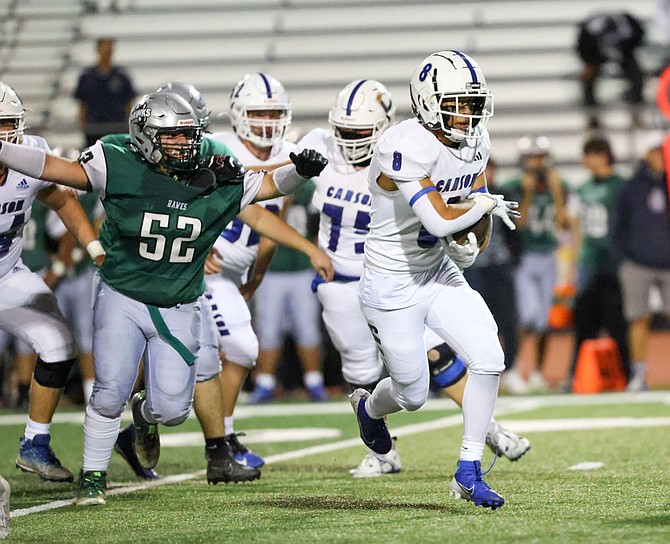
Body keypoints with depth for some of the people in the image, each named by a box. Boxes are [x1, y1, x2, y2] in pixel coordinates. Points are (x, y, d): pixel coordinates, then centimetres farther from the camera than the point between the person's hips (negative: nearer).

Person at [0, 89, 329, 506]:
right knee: (111, 392, -9)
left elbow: (272, 184, 7)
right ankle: (93, 475, 12)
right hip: (122, 300, -2)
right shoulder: (120, 170, -10)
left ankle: (147, 414, 36)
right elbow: (52, 167, -6)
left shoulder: (216, 183, -3)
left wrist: (300, 170, -14)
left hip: (179, 311, 2)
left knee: (172, 408, -3)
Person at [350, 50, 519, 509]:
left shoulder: (475, 143, -3)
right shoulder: (405, 148, -28)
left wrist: (470, 243, -10)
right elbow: (439, 220, -35)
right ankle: (368, 407, 46)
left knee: (489, 360, -11)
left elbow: (475, 209, 10)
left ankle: (469, 473, 3)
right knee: (414, 394, 8)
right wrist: (485, 204, -18)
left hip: (439, 273, 6)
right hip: (393, 284, -6)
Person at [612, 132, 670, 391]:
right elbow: (619, 226, 9)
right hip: (638, 265, 0)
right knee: (639, 320, 1)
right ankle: (638, 374, 7)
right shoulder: (631, 188, 4)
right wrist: (623, 259, 3)